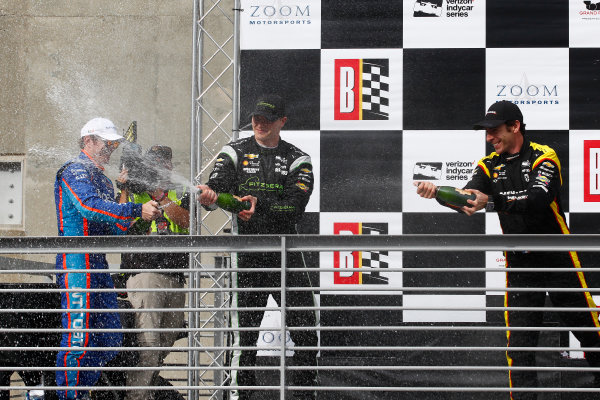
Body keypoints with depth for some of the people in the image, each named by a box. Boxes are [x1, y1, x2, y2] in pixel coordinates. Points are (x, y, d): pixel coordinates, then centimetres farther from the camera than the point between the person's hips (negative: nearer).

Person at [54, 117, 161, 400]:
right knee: (78, 335, -11)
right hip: (77, 262, -10)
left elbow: (112, 227, 25)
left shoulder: (103, 180, 24)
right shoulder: (75, 172, -6)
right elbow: (90, 207, -24)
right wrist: (136, 211, -28)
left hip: (98, 263, 10)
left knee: (109, 338, 8)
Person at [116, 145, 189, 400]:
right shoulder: (134, 193, 14)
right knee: (147, 343, -18)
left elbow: (184, 221, -1)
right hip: (144, 273, -4)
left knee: (165, 344, 7)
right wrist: (124, 190, -7)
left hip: (175, 280, 4)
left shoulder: (180, 195, 19)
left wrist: (159, 194, -9)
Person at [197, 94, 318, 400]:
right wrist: (209, 193, -32)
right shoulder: (235, 153, 8)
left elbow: (294, 209, -7)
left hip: (286, 252, 1)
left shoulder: (297, 160, 7)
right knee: (244, 334, -3)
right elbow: (218, 185, -8)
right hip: (246, 253, -1)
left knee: (306, 331, -1)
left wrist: (260, 206, -24)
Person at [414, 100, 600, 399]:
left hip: (559, 262, -3)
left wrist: (491, 202, -39)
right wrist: (436, 192, -29)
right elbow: (467, 201, -8)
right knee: (519, 342, -3)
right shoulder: (489, 165, 5)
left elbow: (539, 199, -28)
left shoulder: (543, 157, -11)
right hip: (520, 267, 3)